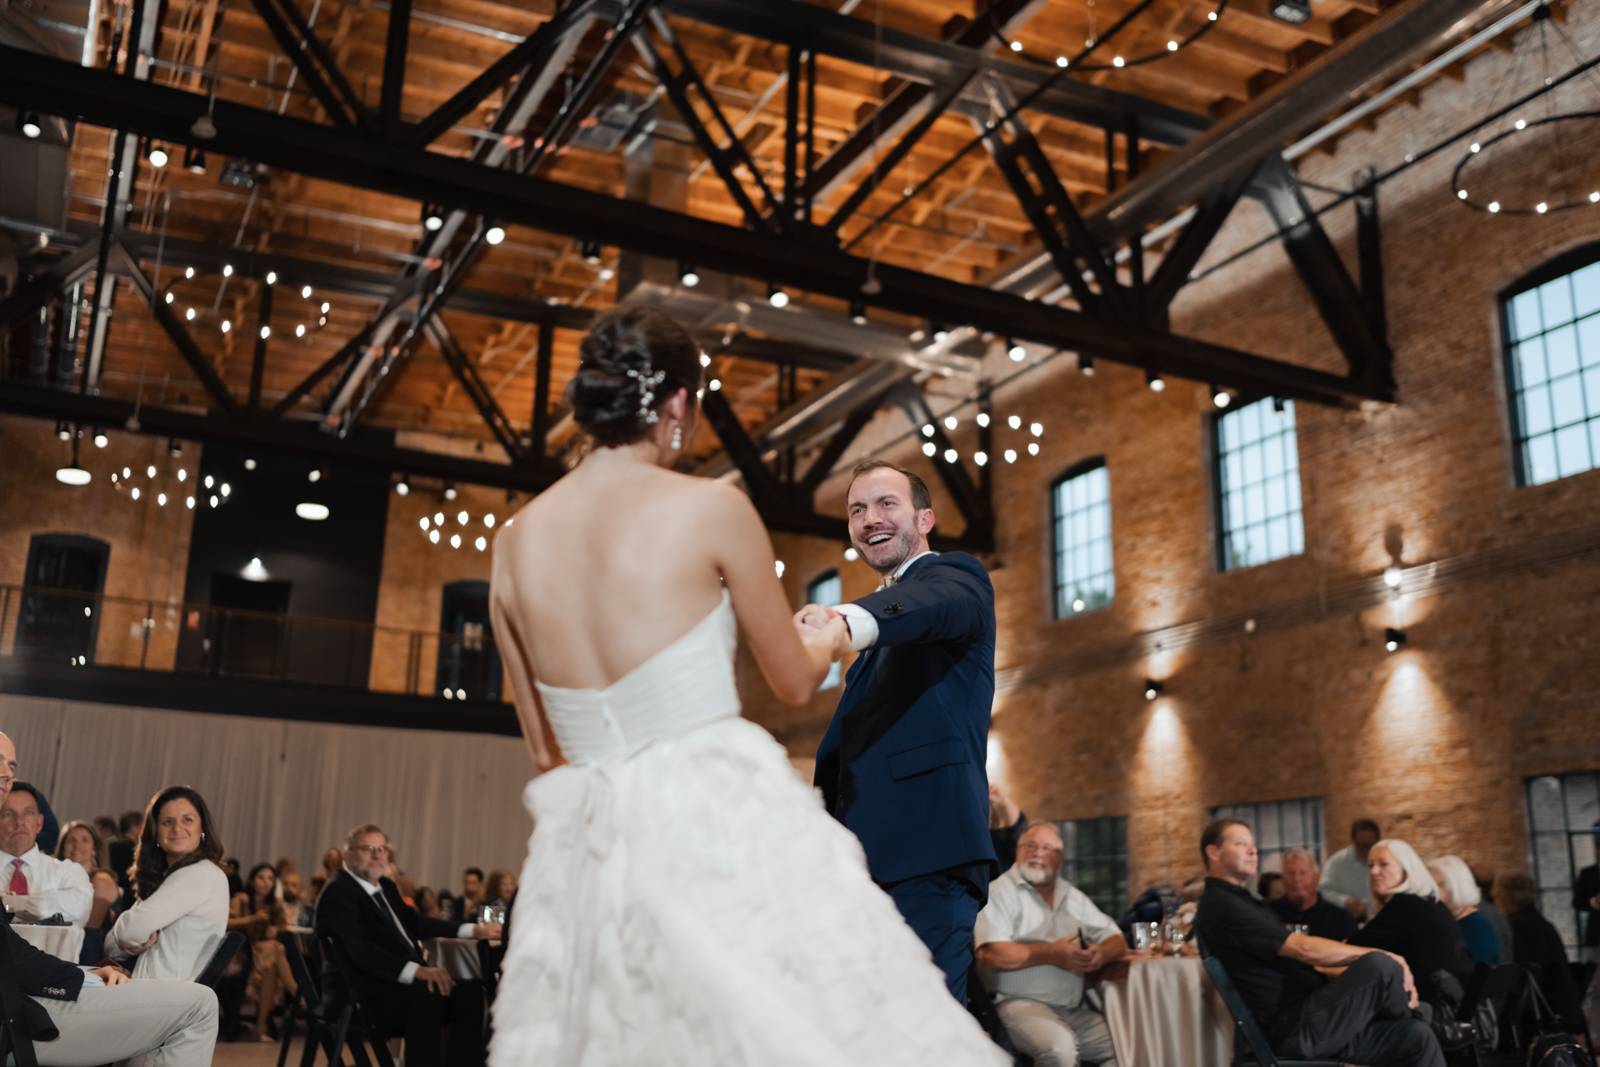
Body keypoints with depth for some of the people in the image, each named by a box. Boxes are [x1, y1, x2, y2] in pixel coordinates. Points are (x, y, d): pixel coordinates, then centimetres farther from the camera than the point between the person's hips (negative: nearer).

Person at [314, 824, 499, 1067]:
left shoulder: (386, 886, 18)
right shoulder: (337, 892, -10)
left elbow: (416, 923, 26)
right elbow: (359, 951, -23)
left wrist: (473, 930, 15)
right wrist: (417, 970, -34)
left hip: (403, 981, 9)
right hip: (361, 993, -9)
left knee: (470, 991, -11)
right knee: (427, 996, -34)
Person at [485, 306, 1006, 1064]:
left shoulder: (514, 542, 7)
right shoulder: (710, 507, -6)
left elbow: (545, 749, 15)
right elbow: (795, 681, 7)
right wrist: (831, 638, 28)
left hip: (589, 848, 6)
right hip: (721, 824, -5)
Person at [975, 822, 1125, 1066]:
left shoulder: (1073, 896, 17)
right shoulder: (1000, 891, -2)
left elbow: (1117, 941, 16)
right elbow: (991, 955, -15)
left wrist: (1101, 954, -8)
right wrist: (1052, 954, -15)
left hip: (1077, 1010, 6)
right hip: (1023, 1004, -6)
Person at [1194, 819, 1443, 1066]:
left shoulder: (1242, 902, 22)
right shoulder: (1222, 906, -12)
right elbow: (1303, 949, -17)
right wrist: (1379, 955, -9)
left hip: (1310, 1019, 10)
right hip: (1293, 1030, -10)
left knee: (1417, 1037, -1)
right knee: (1381, 964, -22)